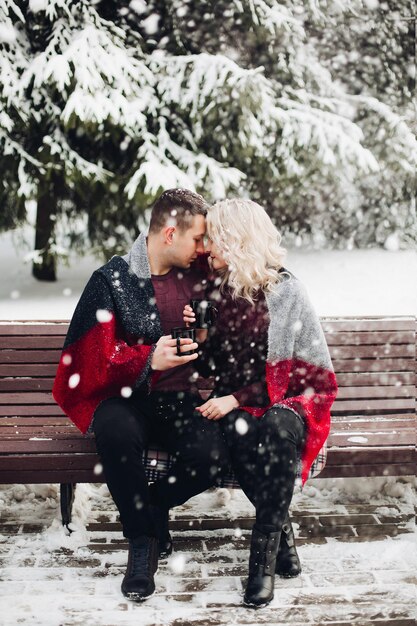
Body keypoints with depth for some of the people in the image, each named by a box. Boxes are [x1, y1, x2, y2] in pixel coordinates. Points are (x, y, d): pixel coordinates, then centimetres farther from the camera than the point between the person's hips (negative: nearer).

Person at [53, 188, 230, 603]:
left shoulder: (199, 276, 9)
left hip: (184, 401, 3)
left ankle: (150, 506, 3)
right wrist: (148, 359, -26)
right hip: (128, 397, -2)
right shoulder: (112, 279, -3)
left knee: (212, 455, -29)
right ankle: (142, 538, -14)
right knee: (115, 432, -37)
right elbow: (97, 359, -9)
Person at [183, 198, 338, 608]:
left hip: (282, 400, -2)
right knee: (240, 433, -34)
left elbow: (306, 372, -7)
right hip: (233, 404, 2)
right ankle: (281, 535, -17)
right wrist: (200, 336, -7)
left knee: (277, 430, -38)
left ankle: (264, 552, -26)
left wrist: (238, 399, -14)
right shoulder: (213, 288, 8)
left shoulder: (285, 291, -4)